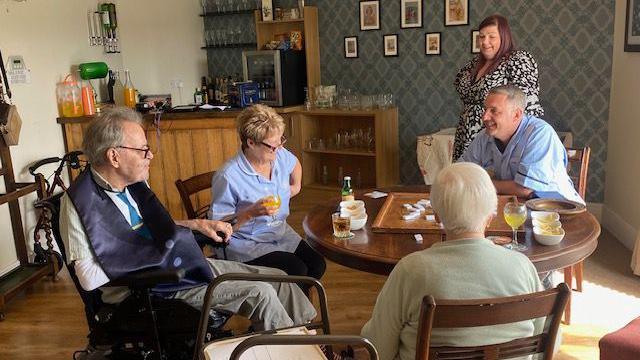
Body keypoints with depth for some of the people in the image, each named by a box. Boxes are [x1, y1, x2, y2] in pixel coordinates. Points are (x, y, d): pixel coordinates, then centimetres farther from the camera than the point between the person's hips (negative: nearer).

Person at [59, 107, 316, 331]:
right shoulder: (79, 203, -18)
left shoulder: (133, 182, 5)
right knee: (260, 295, -16)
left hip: (184, 265, 8)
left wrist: (197, 224, 8)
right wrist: (144, 255, -15)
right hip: (151, 287, -8)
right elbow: (89, 278, -22)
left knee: (278, 279, 3)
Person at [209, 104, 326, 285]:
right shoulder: (227, 177, -23)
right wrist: (252, 212, -29)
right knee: (297, 270, -24)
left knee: (318, 265, -11)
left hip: (280, 231, 7)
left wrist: (295, 186, 18)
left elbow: (295, 163, 26)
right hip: (246, 243, -7)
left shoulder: (280, 155, -2)